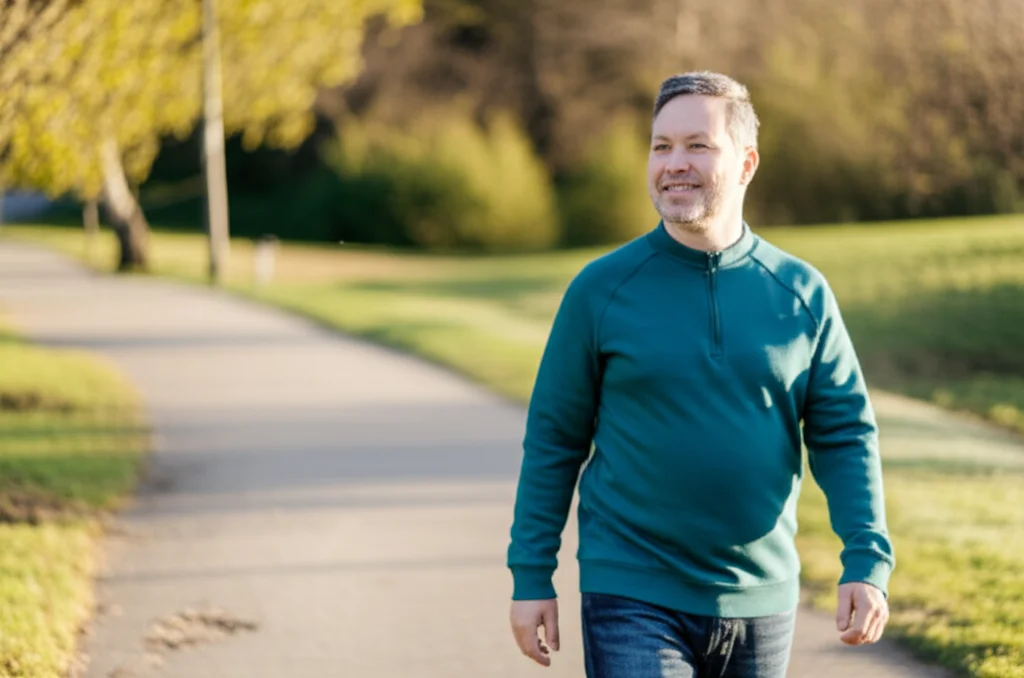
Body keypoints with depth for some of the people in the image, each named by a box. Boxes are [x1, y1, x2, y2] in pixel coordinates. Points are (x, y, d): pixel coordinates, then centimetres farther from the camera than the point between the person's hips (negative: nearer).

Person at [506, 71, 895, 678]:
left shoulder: (802, 293, 1)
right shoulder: (601, 289, -3)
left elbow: (846, 435, 3)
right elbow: (554, 440, 1)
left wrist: (869, 564, -8)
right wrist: (531, 578, -1)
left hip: (761, 602, 3)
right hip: (632, 598, -3)